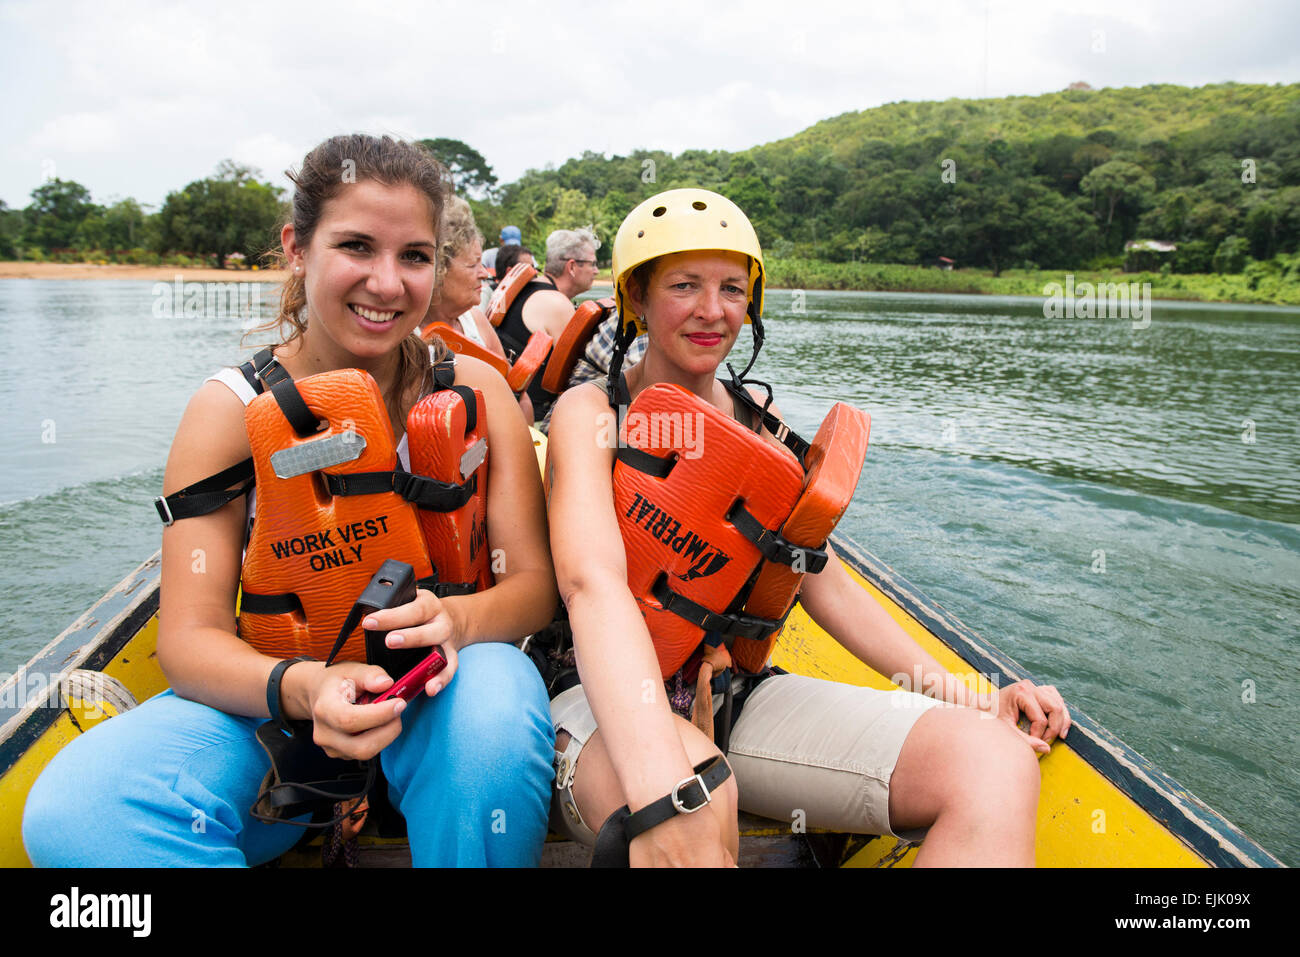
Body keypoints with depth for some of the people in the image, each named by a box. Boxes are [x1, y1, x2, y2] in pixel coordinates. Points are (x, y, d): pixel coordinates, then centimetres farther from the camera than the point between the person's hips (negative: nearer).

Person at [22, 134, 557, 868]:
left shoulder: (473, 392, -5)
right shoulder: (232, 408, -7)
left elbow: (535, 581, -8)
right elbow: (188, 636, -12)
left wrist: (454, 621, -32)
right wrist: (304, 689, -34)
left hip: (430, 703, 0)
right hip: (264, 696, 1)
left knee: (498, 707, -36)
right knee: (73, 810, -27)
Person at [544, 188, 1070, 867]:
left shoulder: (756, 422, 10)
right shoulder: (590, 413, -7)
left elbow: (825, 586, 12)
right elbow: (591, 580, -26)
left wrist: (965, 699, -1)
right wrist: (665, 794, -42)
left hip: (737, 696, 5)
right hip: (605, 704, -5)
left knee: (996, 764, -17)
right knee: (690, 786, -42)